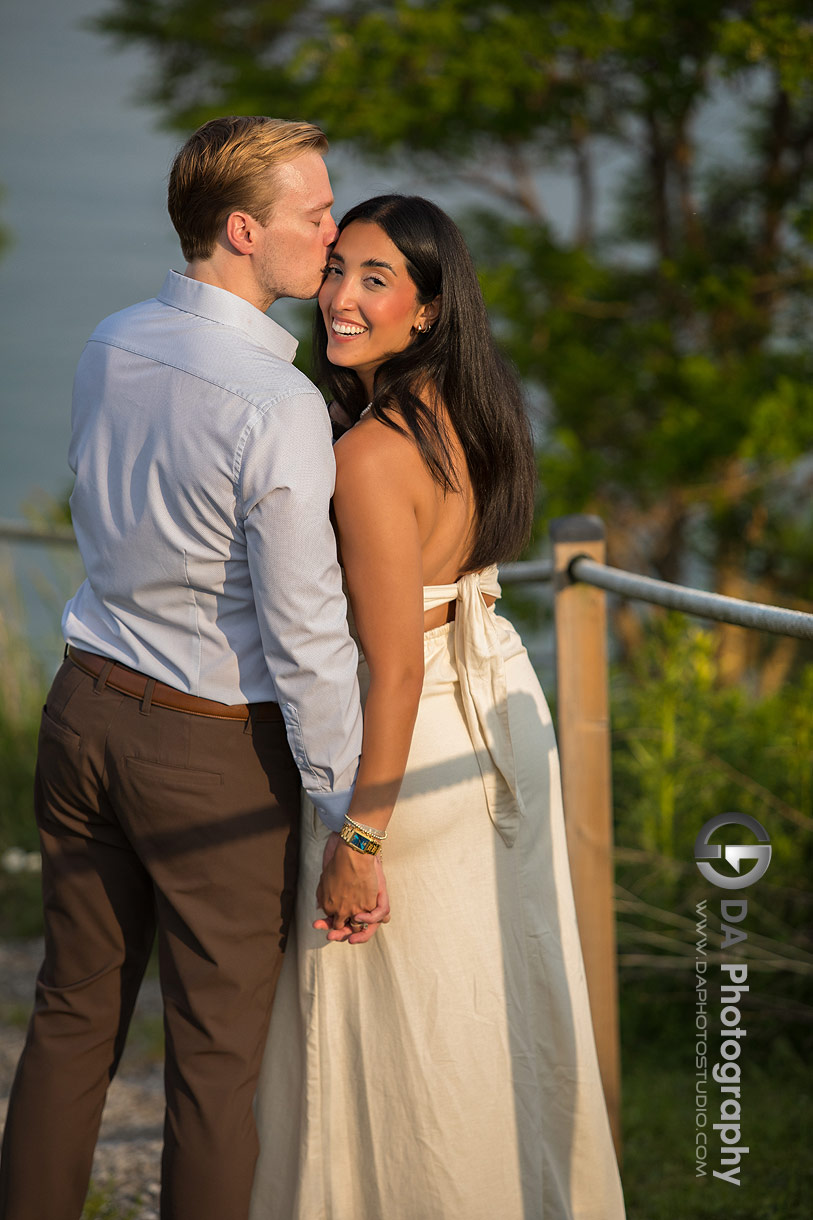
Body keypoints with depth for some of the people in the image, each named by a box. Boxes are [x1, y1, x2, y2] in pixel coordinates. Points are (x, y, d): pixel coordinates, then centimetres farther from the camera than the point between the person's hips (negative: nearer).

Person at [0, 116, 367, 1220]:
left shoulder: (109, 346, 2)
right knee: (218, 1050, 5)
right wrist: (352, 814, -12)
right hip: (212, 749, -7)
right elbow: (304, 635, -20)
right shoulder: (279, 407, -21)